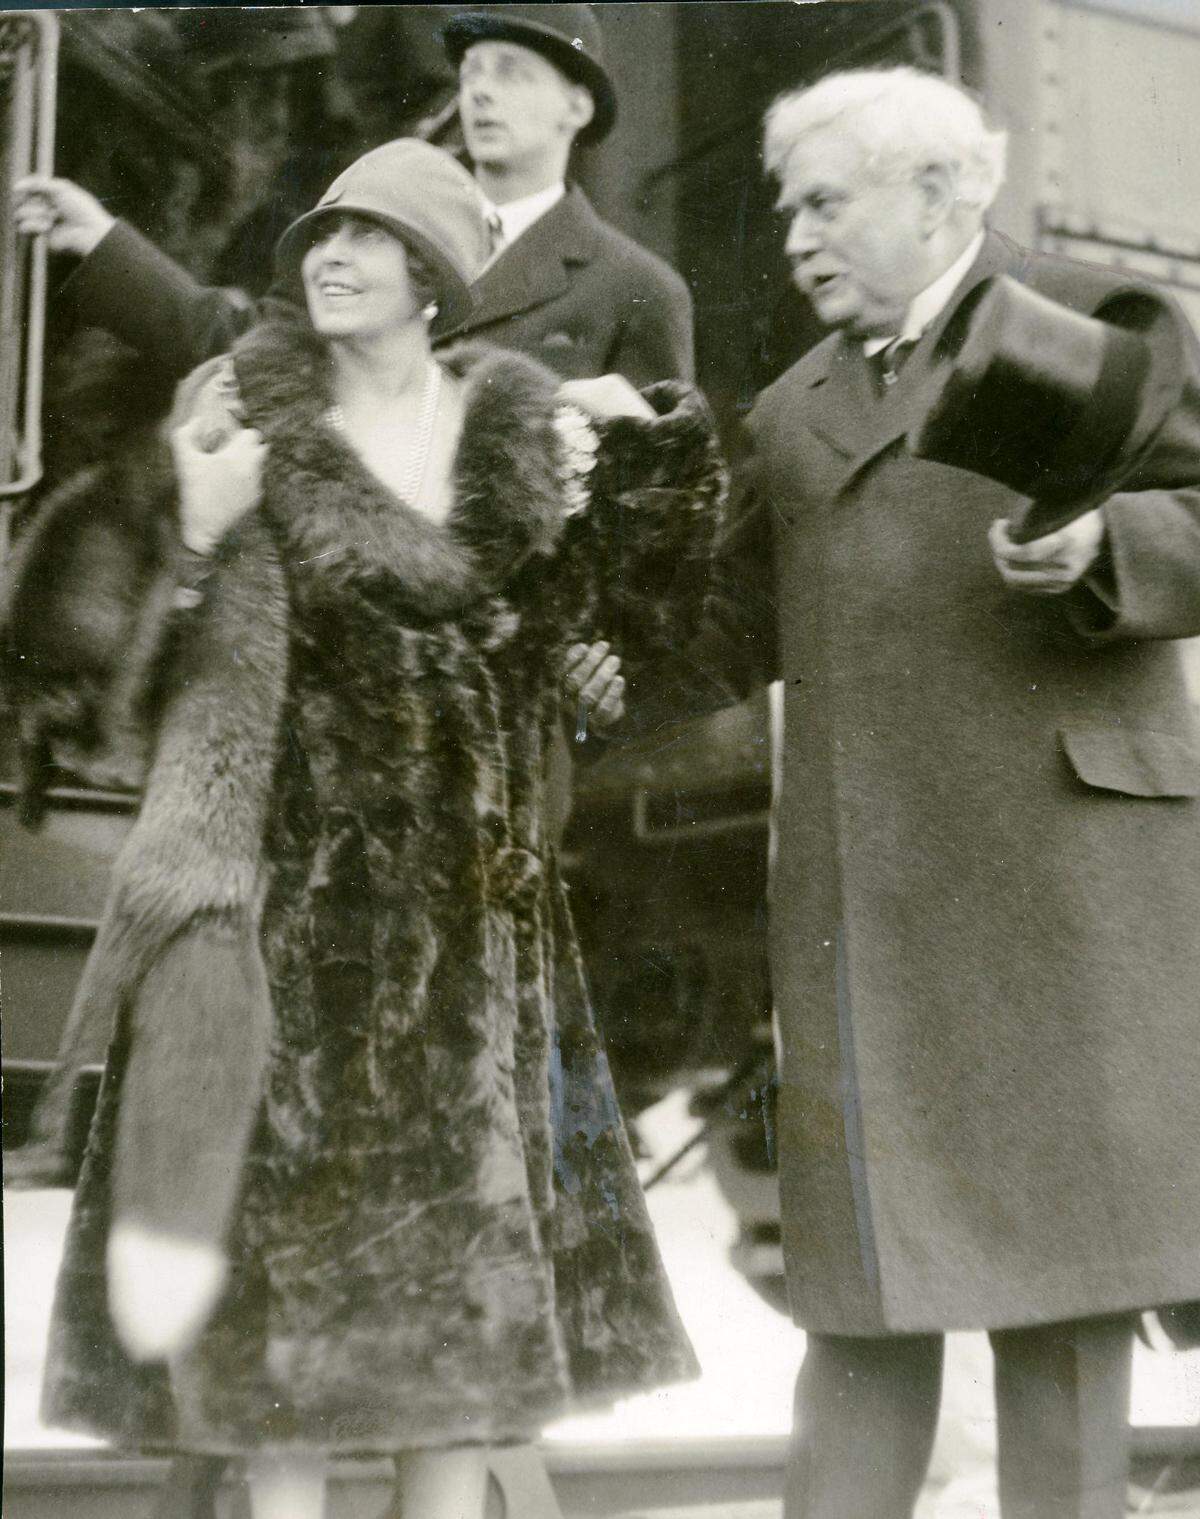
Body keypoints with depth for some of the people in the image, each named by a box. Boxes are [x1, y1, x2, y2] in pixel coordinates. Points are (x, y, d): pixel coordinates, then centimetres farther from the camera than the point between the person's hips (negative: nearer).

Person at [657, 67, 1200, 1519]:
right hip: (855, 894, 5)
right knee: (868, 1282, 3)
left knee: (1059, 1263, -2)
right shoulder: (797, 406, 24)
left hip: (1053, 863, -4)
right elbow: (733, 624, 20)